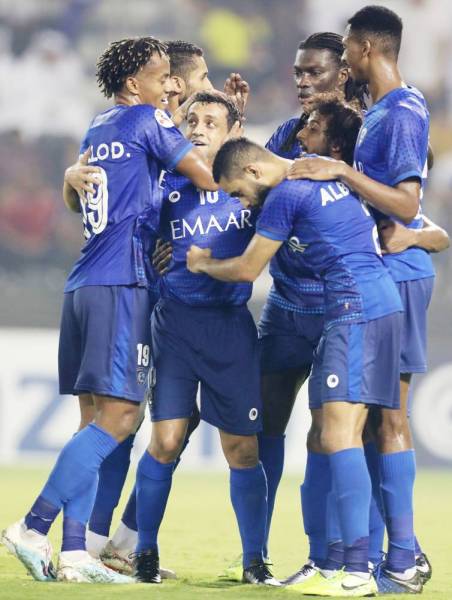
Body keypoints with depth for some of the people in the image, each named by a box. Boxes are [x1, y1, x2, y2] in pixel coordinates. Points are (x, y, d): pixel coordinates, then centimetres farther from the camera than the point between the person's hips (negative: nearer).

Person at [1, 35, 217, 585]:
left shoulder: (96, 130, 21)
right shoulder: (146, 120, -1)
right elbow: (209, 177, -2)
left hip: (83, 285, 9)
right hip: (120, 282, -9)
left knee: (98, 415, 7)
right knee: (119, 415, -11)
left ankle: (73, 553, 1)